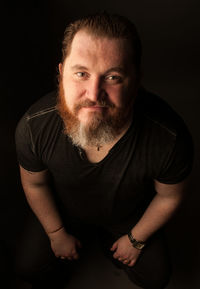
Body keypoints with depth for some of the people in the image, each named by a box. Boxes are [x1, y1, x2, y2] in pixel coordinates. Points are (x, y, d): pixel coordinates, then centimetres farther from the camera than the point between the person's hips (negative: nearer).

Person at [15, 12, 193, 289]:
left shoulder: (170, 138, -38)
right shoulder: (33, 126, -34)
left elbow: (169, 196, -15)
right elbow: (34, 184, -12)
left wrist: (136, 239, -3)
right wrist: (57, 235, 0)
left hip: (130, 218, 0)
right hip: (64, 214, 1)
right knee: (30, 265, 3)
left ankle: (112, 243, 40)